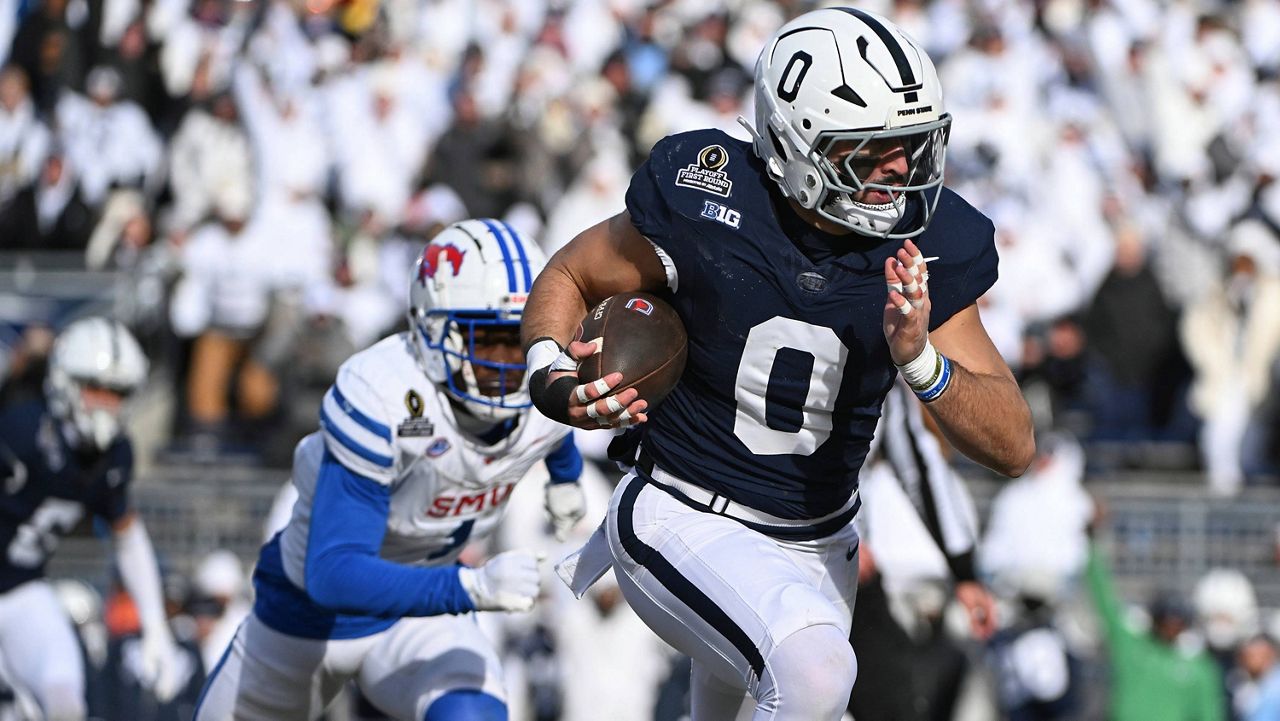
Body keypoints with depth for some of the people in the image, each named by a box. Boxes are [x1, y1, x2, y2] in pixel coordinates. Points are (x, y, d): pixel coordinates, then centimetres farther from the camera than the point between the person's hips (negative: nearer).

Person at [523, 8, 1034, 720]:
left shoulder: (925, 251, -9)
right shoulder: (704, 207, -17)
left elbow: (1015, 445, -10)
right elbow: (568, 278, 2)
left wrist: (921, 362, -29)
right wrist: (551, 376, -19)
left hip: (817, 547, 5)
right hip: (687, 522, -5)